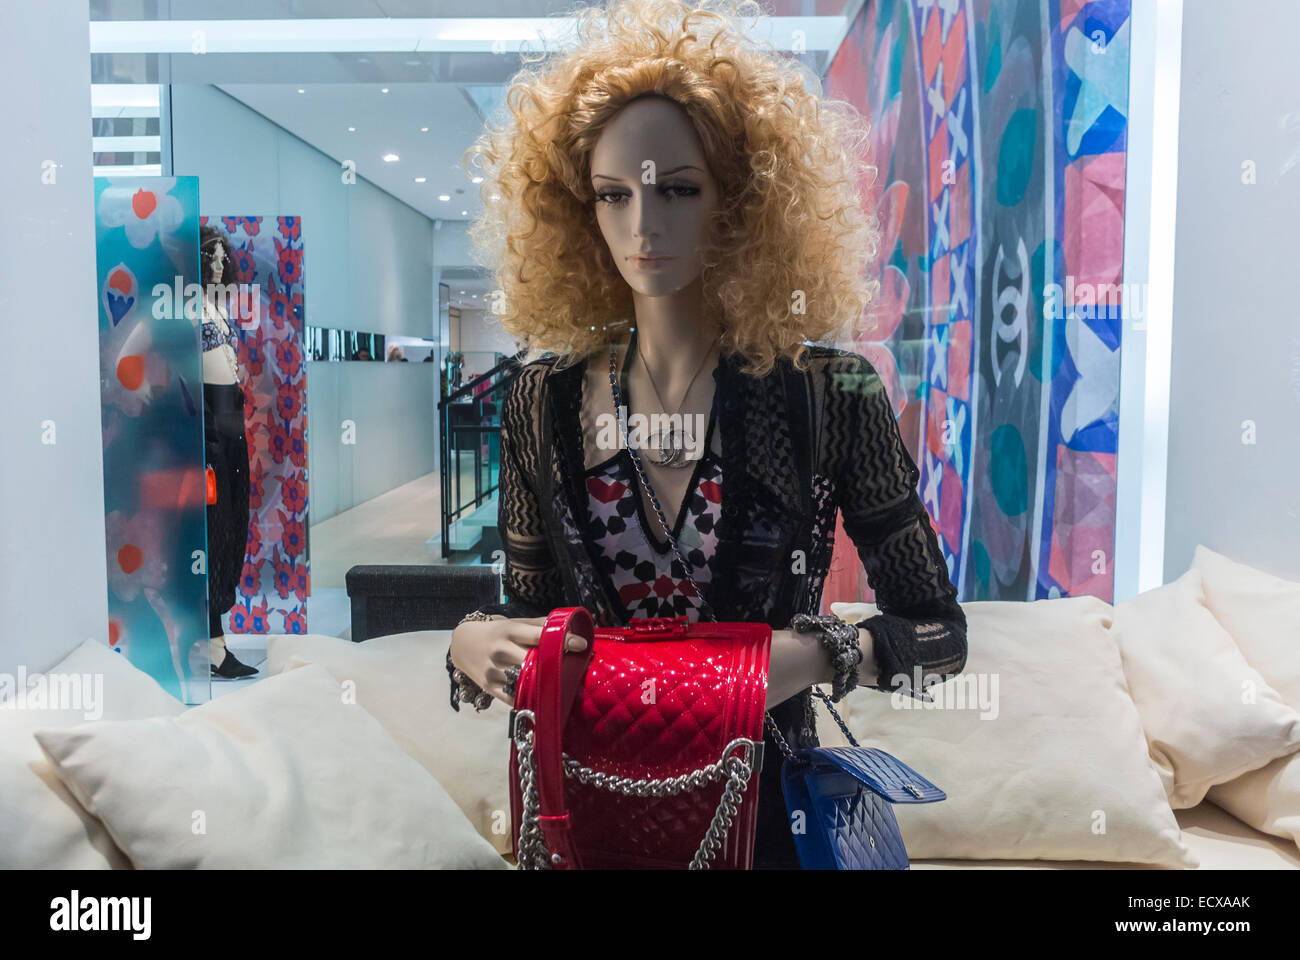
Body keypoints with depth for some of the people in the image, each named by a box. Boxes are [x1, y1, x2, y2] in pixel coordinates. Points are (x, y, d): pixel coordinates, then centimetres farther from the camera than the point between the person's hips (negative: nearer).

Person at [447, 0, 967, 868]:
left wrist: (818, 657, -24)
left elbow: (938, 627, -7)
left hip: (763, 802, -2)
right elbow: (531, 606, 3)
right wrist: (473, 643, -18)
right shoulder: (545, 400, -6)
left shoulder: (831, 394, -13)